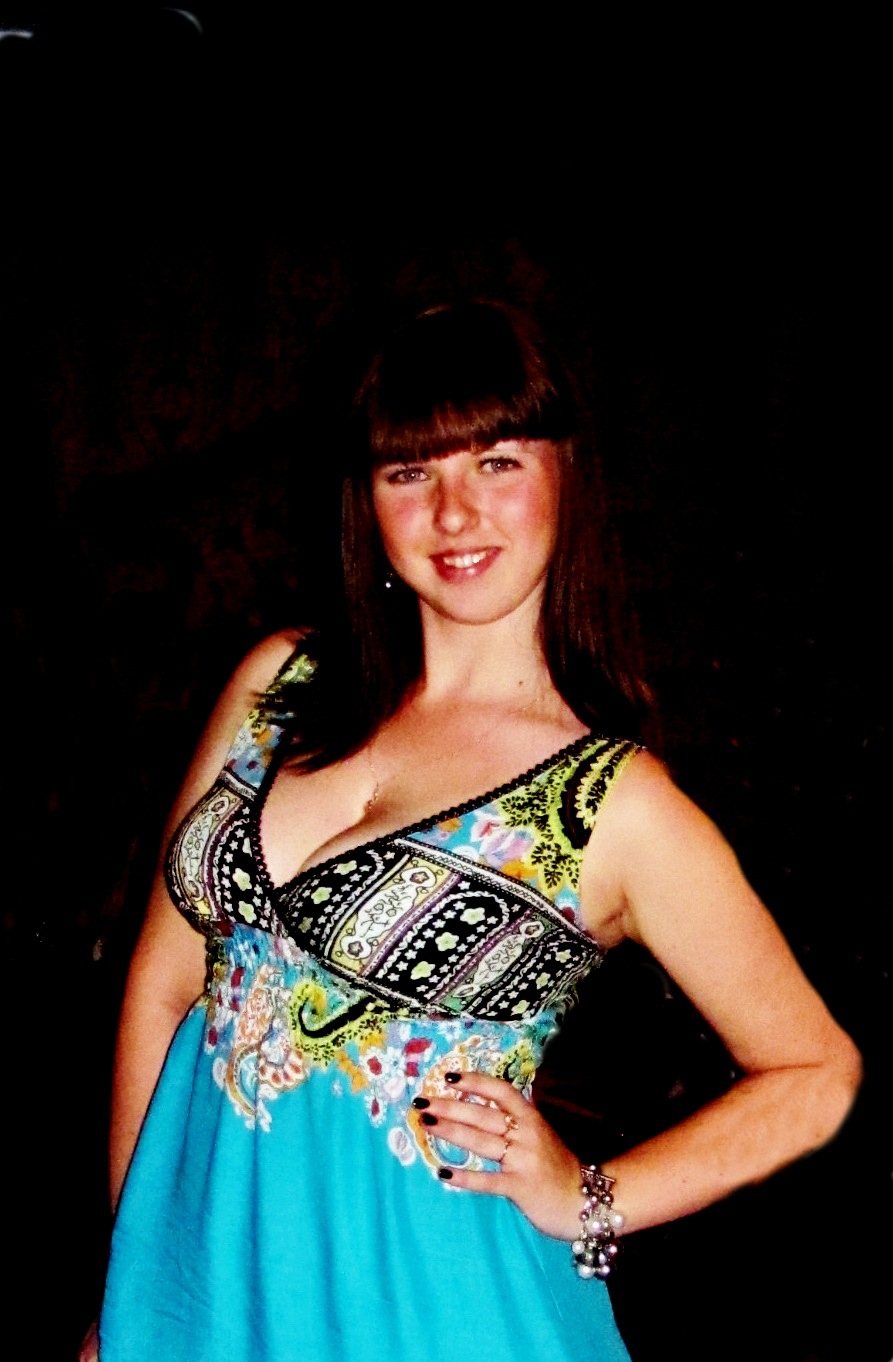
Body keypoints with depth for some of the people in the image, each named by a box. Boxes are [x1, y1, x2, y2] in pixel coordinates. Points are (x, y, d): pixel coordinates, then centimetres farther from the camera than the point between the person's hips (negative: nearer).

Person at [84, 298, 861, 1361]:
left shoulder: (618, 804, -12)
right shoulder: (280, 683, 0)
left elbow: (815, 1072, -3)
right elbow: (164, 977, 5)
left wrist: (592, 1201, -12)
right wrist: (124, 1271, 6)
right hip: (195, 1253, 4)